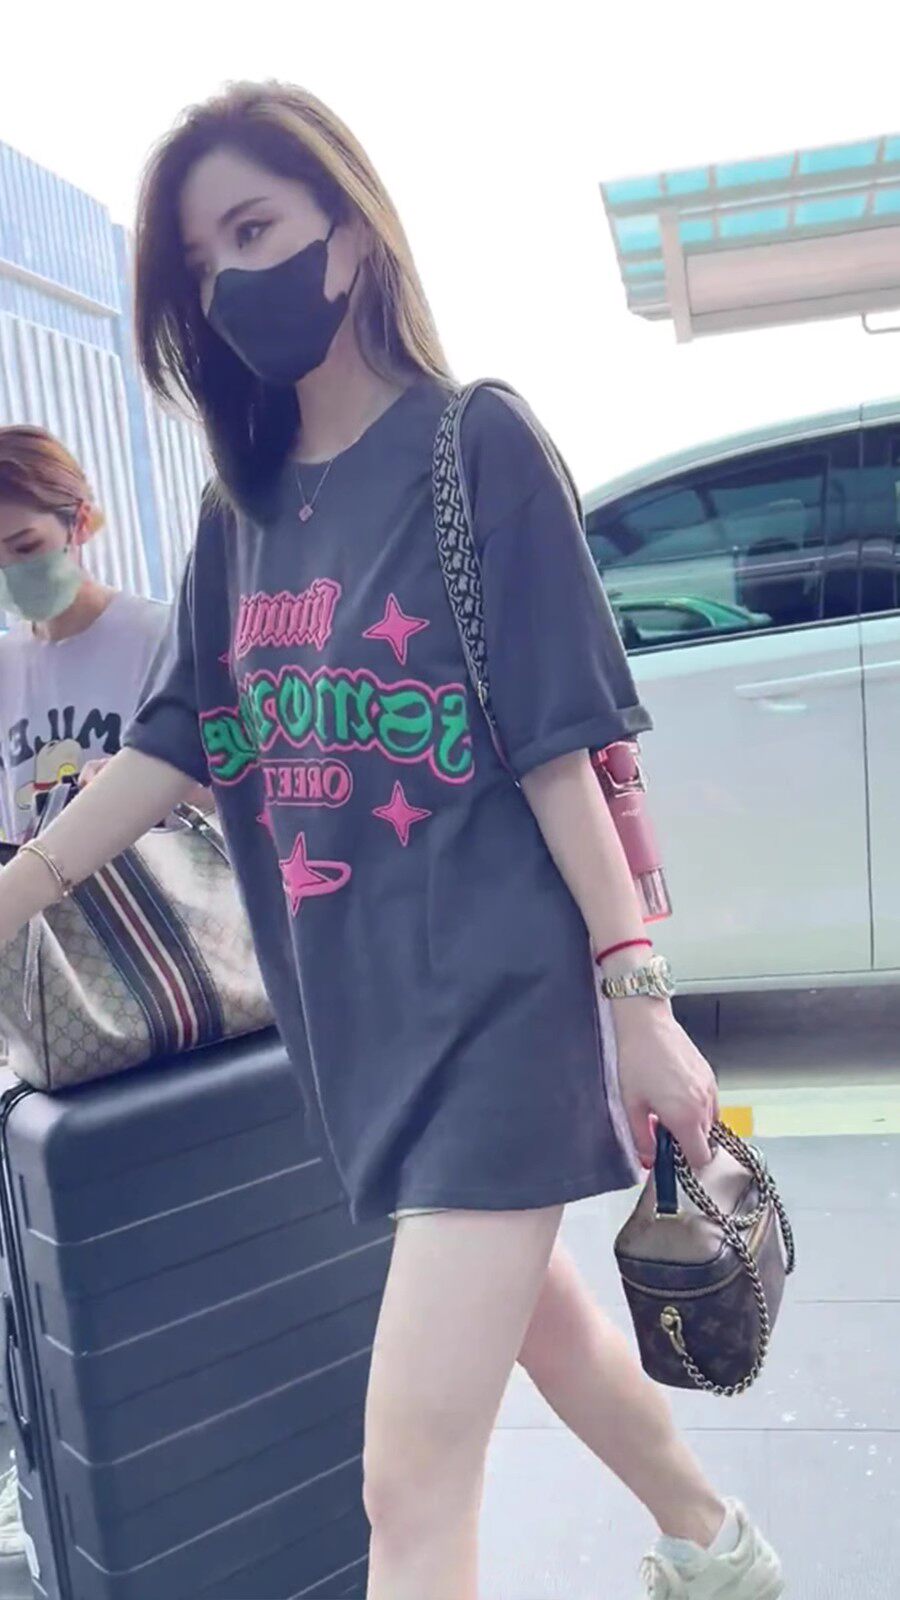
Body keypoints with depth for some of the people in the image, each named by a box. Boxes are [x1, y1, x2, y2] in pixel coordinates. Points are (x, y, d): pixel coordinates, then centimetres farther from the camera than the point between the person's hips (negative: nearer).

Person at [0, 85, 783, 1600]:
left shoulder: (471, 442, -7)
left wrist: (638, 995, -13)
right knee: (531, 1307, 25)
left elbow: (557, 739, -12)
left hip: (502, 998, -7)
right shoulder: (240, 512, 10)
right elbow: (174, 743, 8)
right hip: (361, 1008, 7)